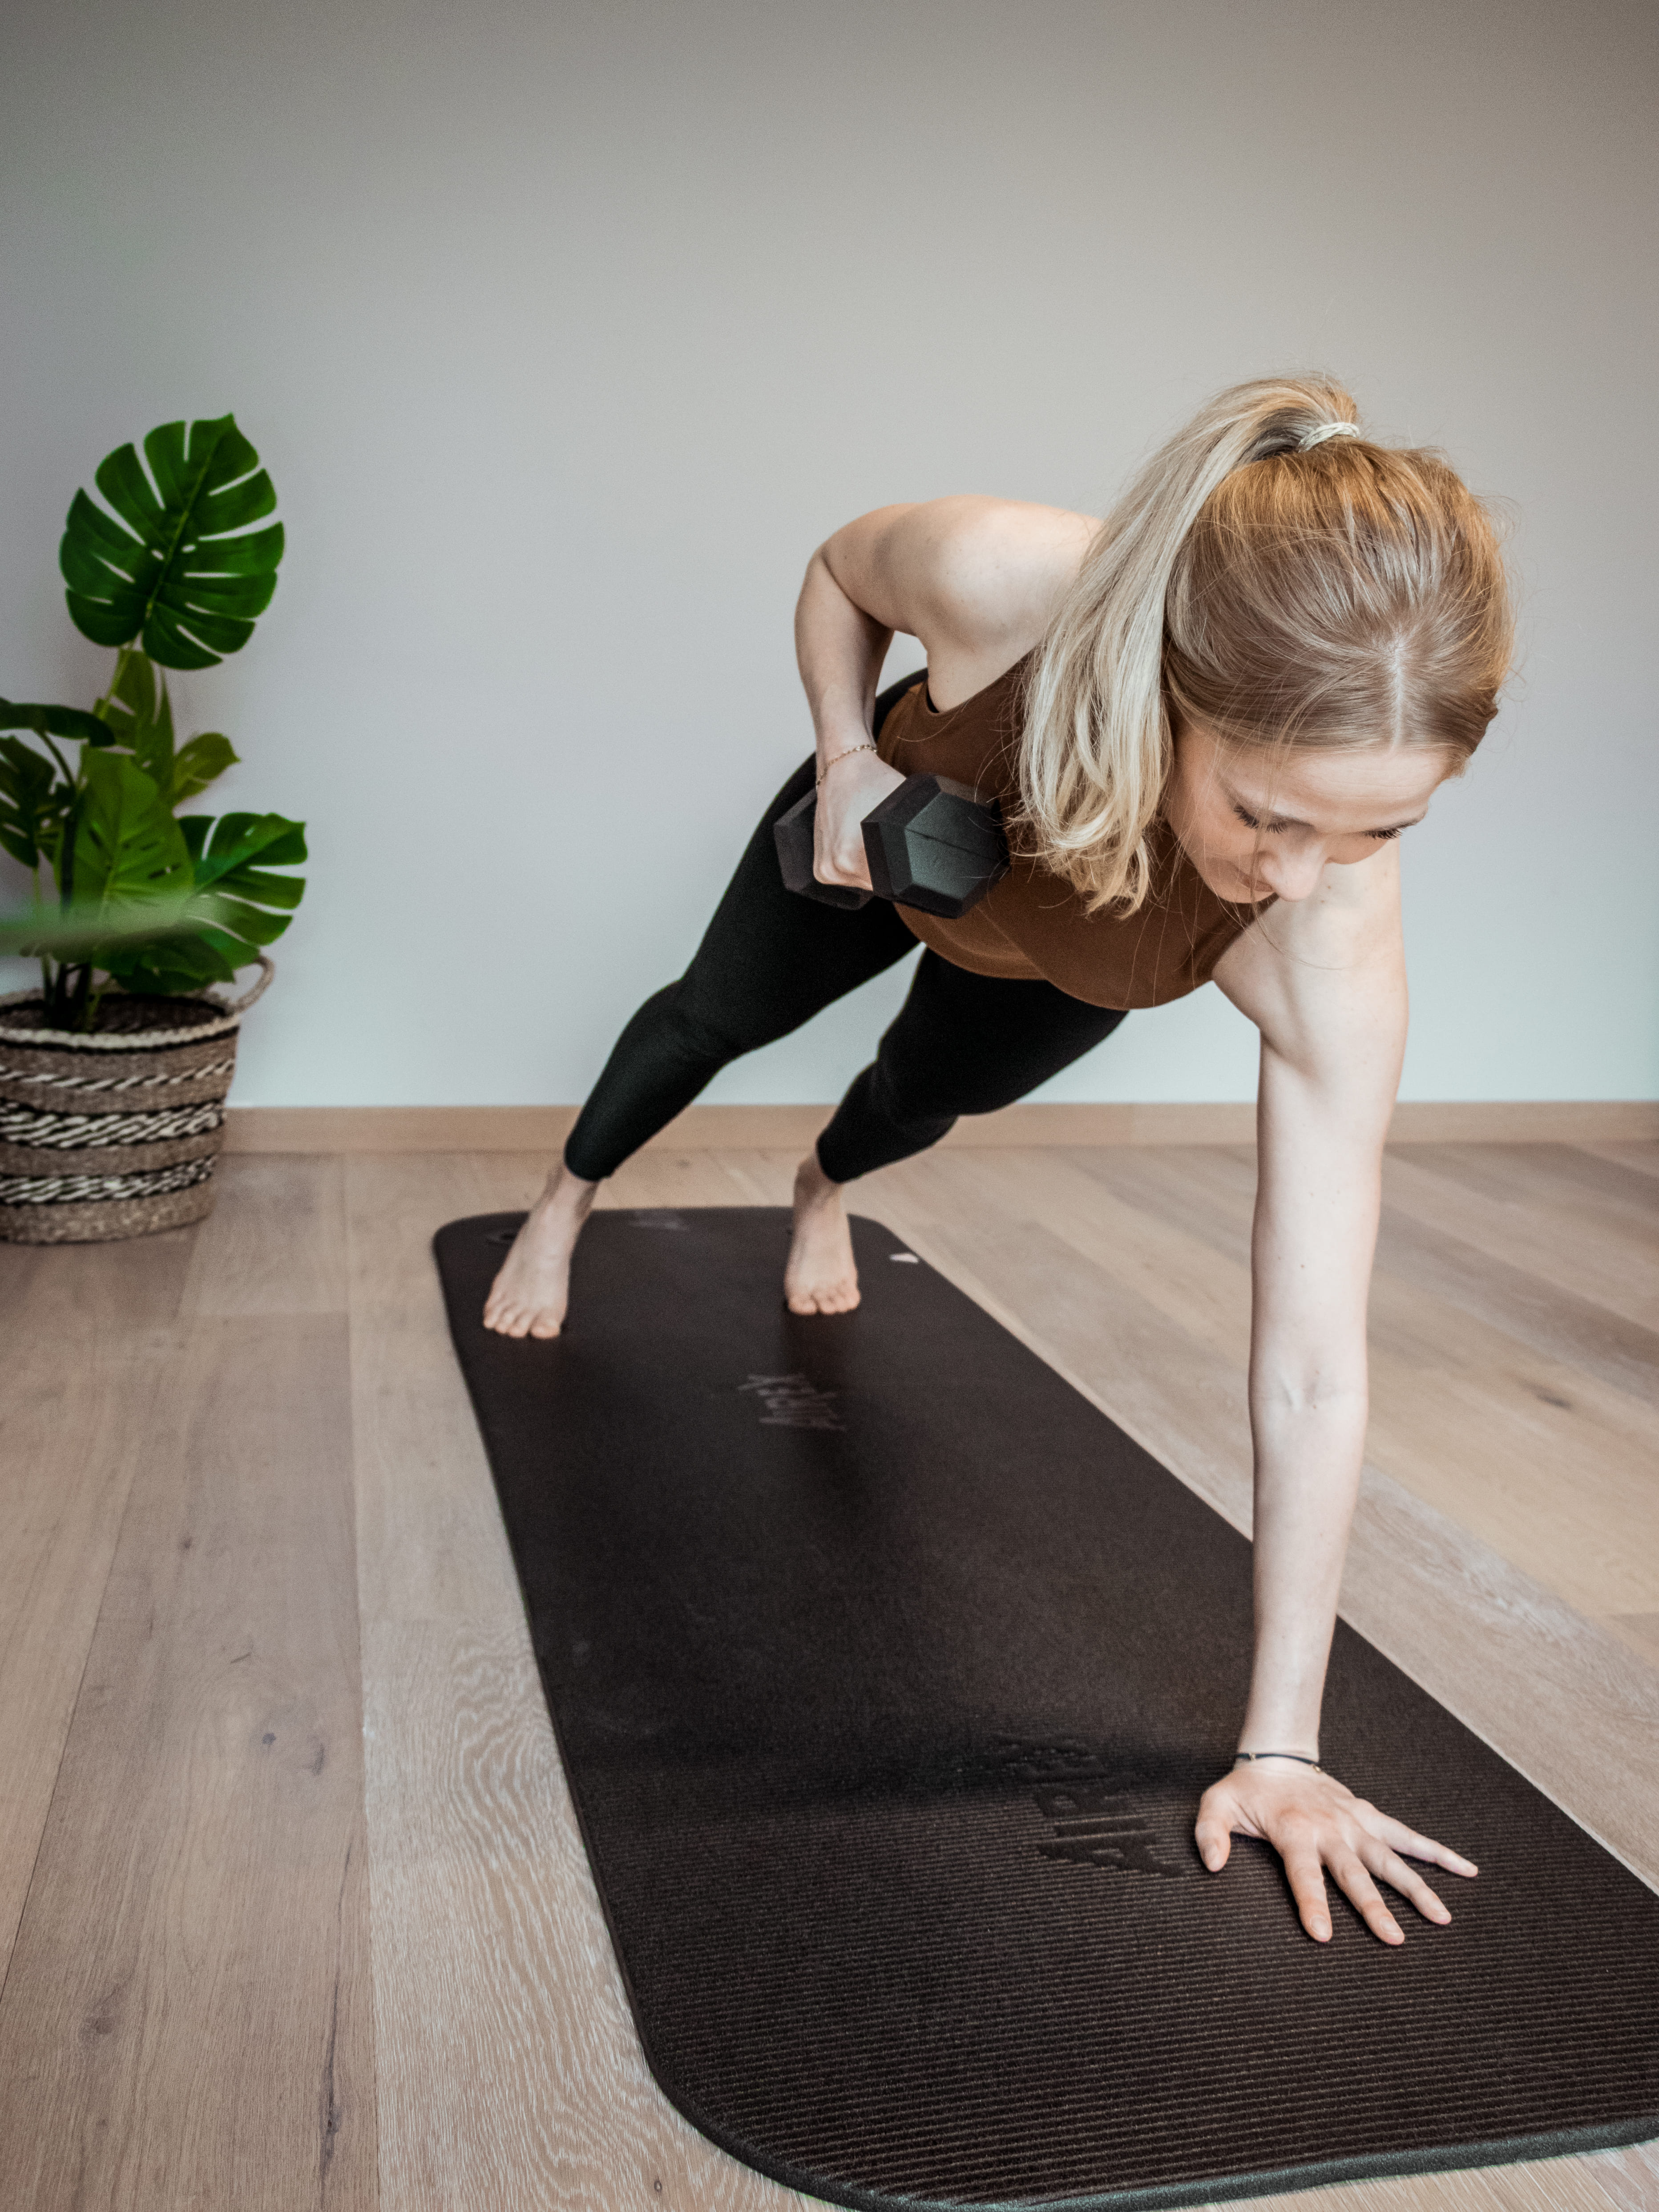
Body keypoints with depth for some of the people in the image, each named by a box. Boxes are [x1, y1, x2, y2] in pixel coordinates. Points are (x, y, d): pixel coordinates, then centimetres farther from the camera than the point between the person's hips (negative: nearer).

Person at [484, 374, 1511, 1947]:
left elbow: (1314, 1373, -43)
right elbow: (838, 570, -17)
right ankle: (566, 1203, 59)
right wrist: (848, 753, -33)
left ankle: (824, 1192, 68)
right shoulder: (1002, 577, -46)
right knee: (724, 1009, 25)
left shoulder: (1330, 933, -46)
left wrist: (1281, 1748, -41)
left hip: (1059, 972, 0)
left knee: (933, 1096, 27)